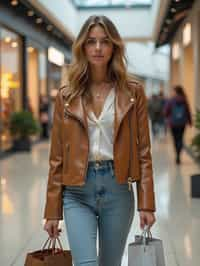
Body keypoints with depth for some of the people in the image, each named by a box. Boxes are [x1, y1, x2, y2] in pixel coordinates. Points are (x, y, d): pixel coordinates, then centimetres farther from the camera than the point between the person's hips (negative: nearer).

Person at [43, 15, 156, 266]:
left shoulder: (132, 92, 2)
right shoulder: (67, 96, 4)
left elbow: (143, 151, 2)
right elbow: (57, 157, 5)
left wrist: (146, 204, -5)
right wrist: (52, 212, 4)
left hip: (117, 188, 0)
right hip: (77, 191, 0)